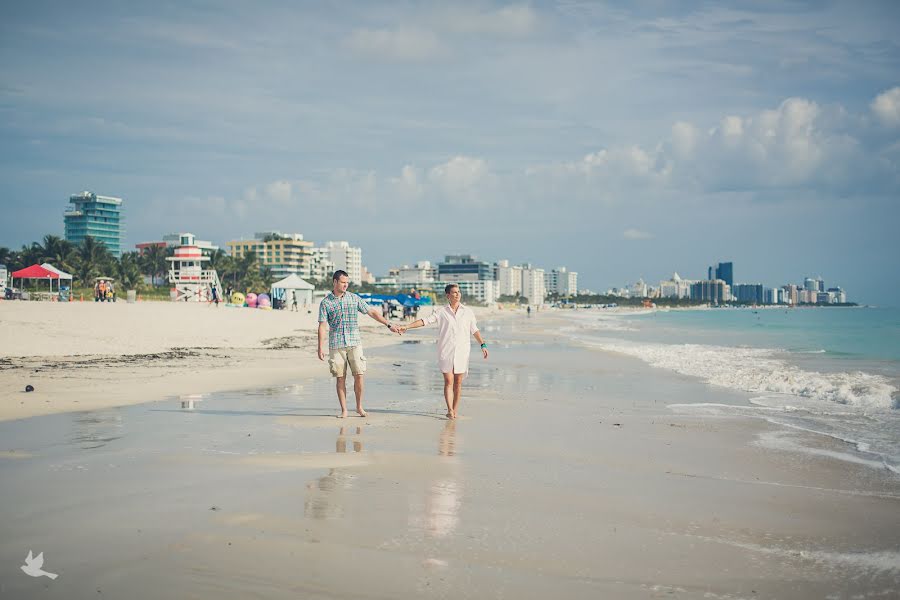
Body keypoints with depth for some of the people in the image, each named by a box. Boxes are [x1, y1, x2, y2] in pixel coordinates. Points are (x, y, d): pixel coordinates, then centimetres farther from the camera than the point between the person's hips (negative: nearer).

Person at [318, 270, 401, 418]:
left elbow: (372, 312, 10)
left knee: (359, 375, -5)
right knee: (340, 378, 1)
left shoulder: (354, 298, 7)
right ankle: (344, 410, 9)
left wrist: (389, 325, 6)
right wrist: (320, 348, -6)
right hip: (336, 345, -1)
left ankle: (359, 407, 9)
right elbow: (322, 326, -1)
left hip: (354, 343, 1)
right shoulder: (325, 302, 2)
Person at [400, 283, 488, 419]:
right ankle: (450, 410, -9)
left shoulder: (468, 312, 10)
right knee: (448, 381, -7)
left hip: (462, 352, 1)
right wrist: (407, 327, -6)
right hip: (446, 352, -1)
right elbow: (424, 321, 1)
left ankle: (455, 410, 10)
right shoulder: (442, 312, 4)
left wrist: (483, 345, 13)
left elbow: (474, 330, 17)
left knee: (458, 382, 2)